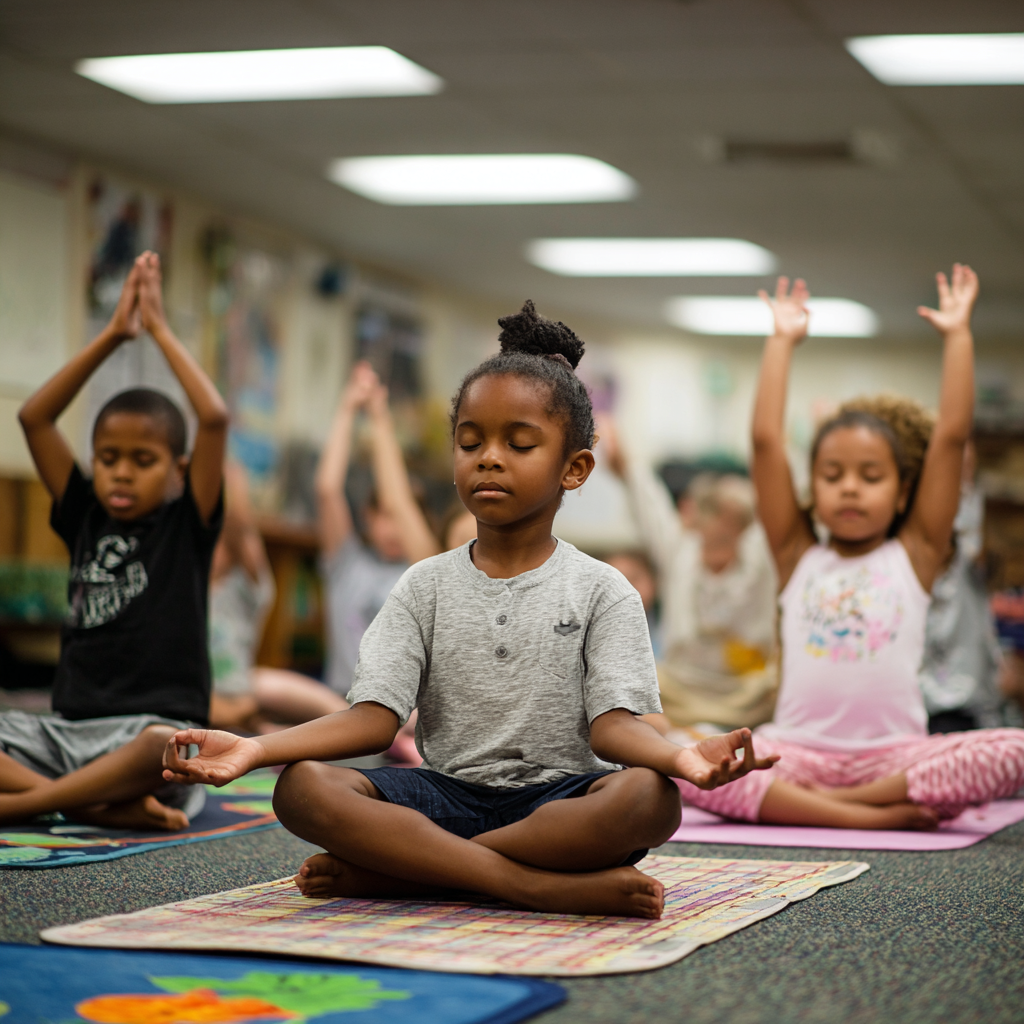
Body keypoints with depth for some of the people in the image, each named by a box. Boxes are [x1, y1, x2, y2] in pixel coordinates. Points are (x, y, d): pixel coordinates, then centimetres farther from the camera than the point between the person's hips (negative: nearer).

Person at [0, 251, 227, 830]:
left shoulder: (187, 526, 4)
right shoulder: (85, 519, 15)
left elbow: (215, 418, -10)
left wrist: (161, 329, 0)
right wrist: (113, 335, 7)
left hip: (152, 727, -5)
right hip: (67, 730, 5)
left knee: (168, 748, -41)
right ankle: (100, 804, -32)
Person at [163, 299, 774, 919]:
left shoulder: (600, 590, 4)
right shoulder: (426, 587, 10)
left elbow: (612, 722, -9)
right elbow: (374, 717, -1)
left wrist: (681, 757, -34)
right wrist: (256, 749, -18)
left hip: (558, 799, -1)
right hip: (449, 794, 1)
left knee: (648, 797, -35)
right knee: (303, 788, -25)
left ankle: (388, 872, -29)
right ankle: (544, 887, -34)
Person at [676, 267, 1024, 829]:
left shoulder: (914, 553, 11)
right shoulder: (797, 556, 13)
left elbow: (951, 436, 5)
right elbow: (766, 440, 7)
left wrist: (957, 335, 9)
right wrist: (783, 340, 13)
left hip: (894, 754, 0)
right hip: (799, 753, 0)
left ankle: (824, 803, -28)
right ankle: (873, 816, -33)